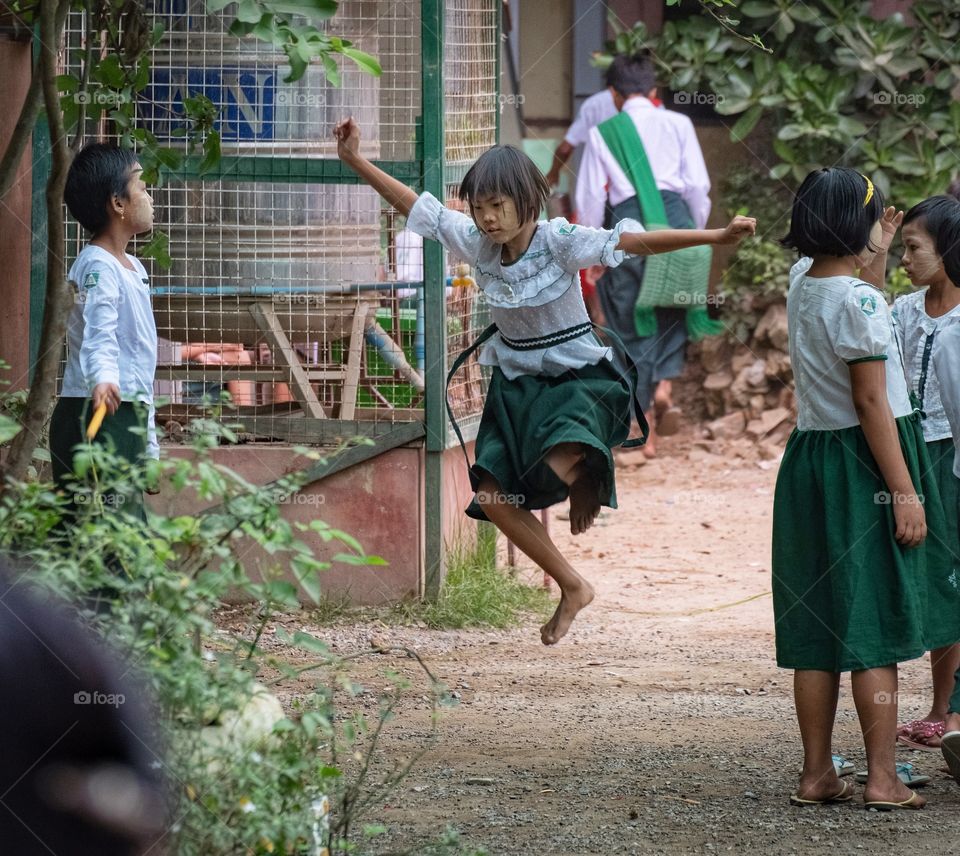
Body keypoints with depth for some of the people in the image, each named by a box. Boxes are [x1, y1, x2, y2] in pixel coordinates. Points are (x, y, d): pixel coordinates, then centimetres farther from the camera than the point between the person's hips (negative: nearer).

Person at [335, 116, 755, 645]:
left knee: (563, 463, -35)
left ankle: (586, 482, 6)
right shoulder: (475, 243, -5)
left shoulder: (559, 242, -19)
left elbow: (637, 242, -28)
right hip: (516, 384, 6)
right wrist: (355, 161, 1)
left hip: (576, 379, -6)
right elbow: (415, 207, 3)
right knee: (492, 494, -7)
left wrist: (717, 237, -36)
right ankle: (572, 588, 9)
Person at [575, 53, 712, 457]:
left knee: (632, 325, 8)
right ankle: (665, 385, -8)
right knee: (674, 310, 19)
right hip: (674, 214, 0)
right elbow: (698, 185, 6)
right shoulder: (678, 124, 11)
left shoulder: (602, 134, 11)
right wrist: (698, 234, 17)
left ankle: (645, 428, 8)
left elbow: (590, 197, 8)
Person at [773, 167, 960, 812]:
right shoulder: (858, 300, -16)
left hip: (809, 462, 8)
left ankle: (817, 775, 11)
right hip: (864, 466, -8)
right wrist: (904, 492, -17)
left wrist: (878, 251, 29)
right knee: (875, 624, -4)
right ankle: (882, 778, -3)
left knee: (817, 625, 9)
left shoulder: (802, 282, 8)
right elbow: (871, 403, -18)